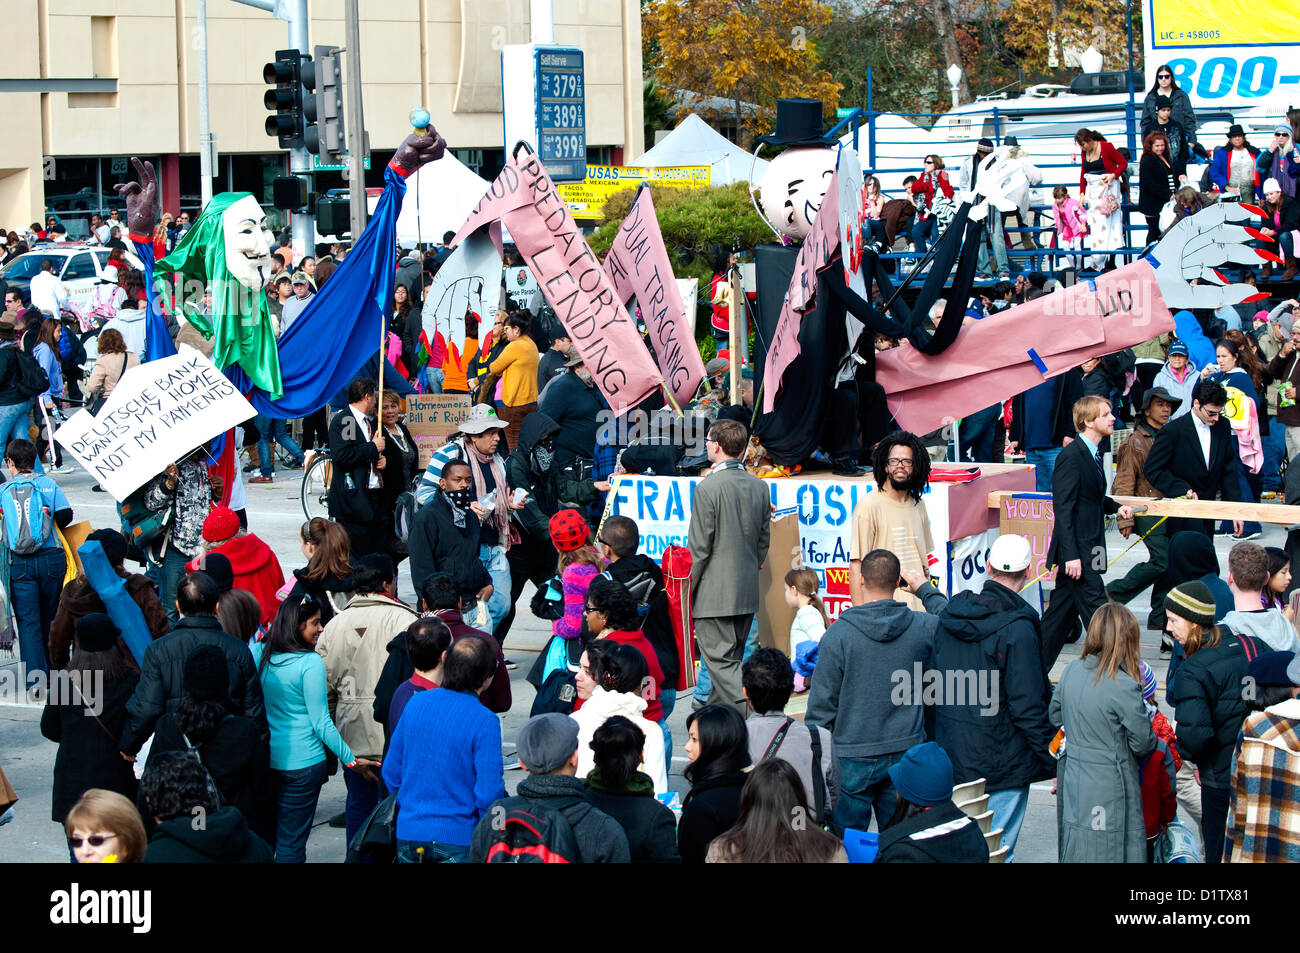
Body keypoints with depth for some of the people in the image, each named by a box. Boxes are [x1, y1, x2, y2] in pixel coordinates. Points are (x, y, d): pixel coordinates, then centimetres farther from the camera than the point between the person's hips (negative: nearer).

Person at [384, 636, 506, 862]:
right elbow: (488, 792, -16)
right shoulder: (485, 721, -14)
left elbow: (391, 772, 9)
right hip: (457, 840, -5)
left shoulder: (416, 703, 2)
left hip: (408, 834, 5)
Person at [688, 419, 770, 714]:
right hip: (747, 591, 7)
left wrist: (690, 584, -3)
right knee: (730, 660, 17)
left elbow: (700, 545, -14)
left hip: (714, 593, -7)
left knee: (721, 661, -6)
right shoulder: (760, 487, 5)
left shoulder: (709, 487, -16)